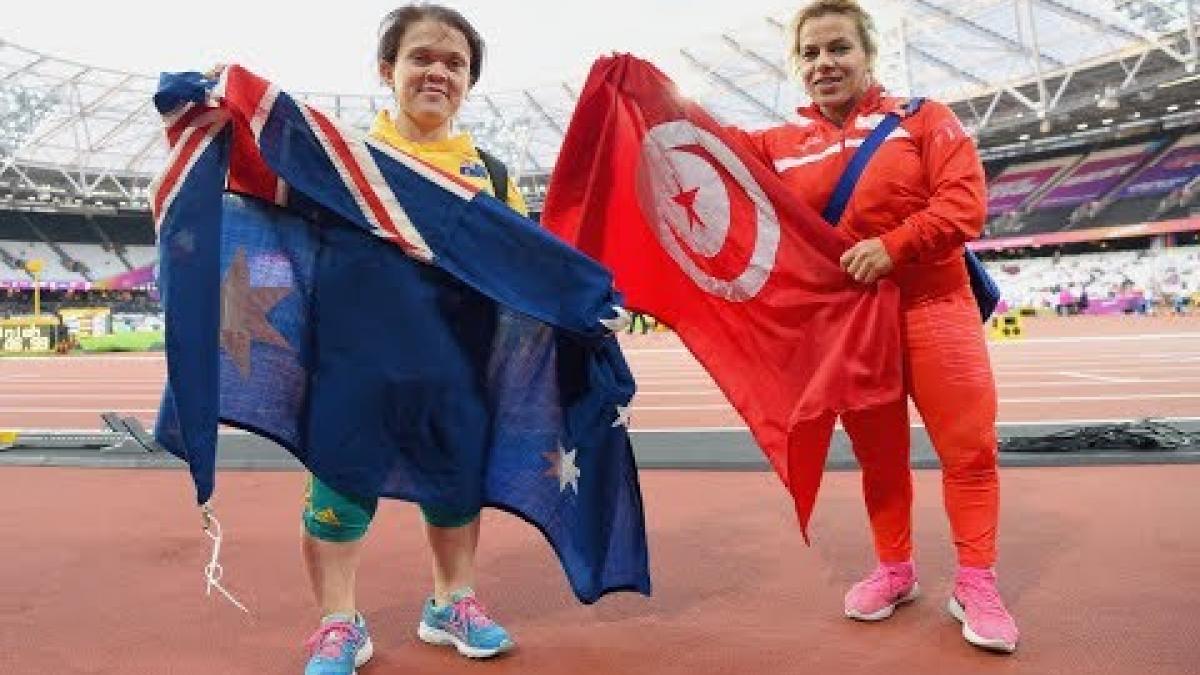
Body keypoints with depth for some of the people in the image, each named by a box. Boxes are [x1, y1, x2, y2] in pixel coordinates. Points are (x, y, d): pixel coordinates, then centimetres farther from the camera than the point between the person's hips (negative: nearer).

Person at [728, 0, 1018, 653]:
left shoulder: (922, 119, 1)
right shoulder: (781, 145, 7)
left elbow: (965, 201, -9)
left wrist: (893, 244, -22)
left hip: (932, 305, -2)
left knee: (969, 445, -1)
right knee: (878, 452, 12)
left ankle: (976, 585, 14)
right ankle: (894, 570, 29)